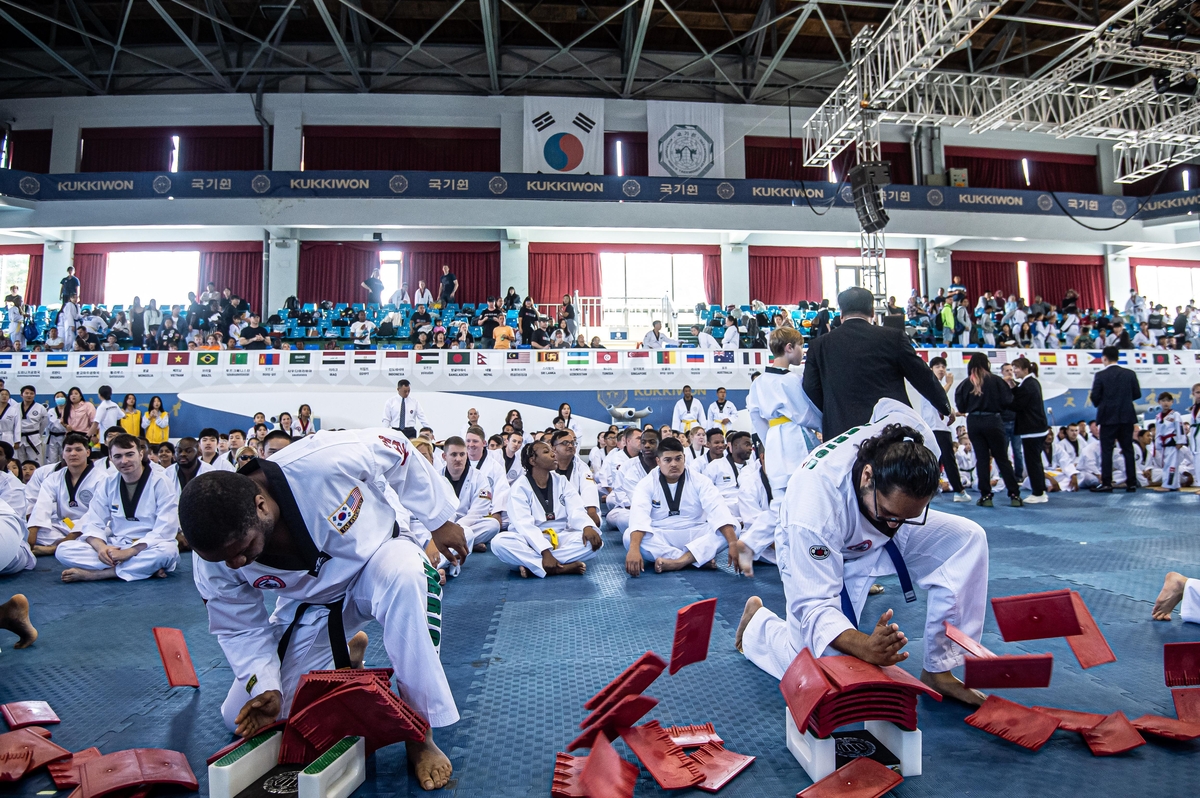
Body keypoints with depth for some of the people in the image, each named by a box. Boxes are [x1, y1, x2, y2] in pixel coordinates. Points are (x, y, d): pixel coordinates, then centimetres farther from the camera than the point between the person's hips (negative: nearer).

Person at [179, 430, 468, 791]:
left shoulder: (326, 461, -40)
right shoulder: (215, 559, -24)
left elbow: (399, 451, -19)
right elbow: (241, 629, -5)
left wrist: (439, 520, -10)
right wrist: (265, 686, -20)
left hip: (374, 556, -3)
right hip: (311, 604, 4)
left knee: (404, 577, -41)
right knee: (243, 717, 5)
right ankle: (345, 657, 30)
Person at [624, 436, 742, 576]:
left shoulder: (699, 481, -3)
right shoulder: (647, 484, -6)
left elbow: (718, 509, -17)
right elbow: (639, 514, -25)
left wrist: (733, 543, -34)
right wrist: (634, 549, -44)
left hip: (695, 537, 1)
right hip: (660, 539, -1)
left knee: (733, 527, -23)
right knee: (629, 536, -31)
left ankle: (679, 561, -37)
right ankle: (700, 558, -30)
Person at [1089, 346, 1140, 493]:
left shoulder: (1100, 375, -10)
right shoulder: (1130, 374, 1)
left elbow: (1095, 396, -10)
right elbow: (1137, 394, 3)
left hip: (1108, 416, -3)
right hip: (1127, 416, 4)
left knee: (1106, 450, 0)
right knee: (1128, 449, 10)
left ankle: (1106, 483, -1)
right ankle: (1131, 483, 12)